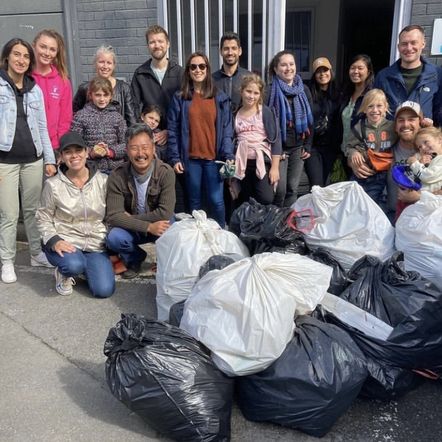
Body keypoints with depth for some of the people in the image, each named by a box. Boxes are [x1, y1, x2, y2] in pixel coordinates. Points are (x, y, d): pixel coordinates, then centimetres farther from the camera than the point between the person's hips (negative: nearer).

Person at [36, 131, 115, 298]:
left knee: (104, 290, -13)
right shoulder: (53, 185, -7)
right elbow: (43, 218, 0)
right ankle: (63, 273, 4)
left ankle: (84, 267, 21)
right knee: (74, 265, -36)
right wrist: (54, 240, -15)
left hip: (95, 244, 2)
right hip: (64, 242, -2)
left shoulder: (103, 181, -2)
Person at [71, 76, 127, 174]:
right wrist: (91, 152, -17)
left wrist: (110, 152, -12)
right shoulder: (80, 116, 3)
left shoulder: (116, 116, 9)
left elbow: (125, 143, 5)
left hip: (115, 169, 2)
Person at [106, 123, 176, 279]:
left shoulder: (166, 172, -20)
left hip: (158, 225, -1)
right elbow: (113, 215, -21)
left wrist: (131, 218, -20)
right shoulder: (117, 176, -16)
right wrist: (148, 226, -32)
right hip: (131, 228, 2)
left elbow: (165, 213, -24)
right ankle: (135, 259, 8)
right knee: (113, 238, -28)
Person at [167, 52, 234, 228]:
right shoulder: (179, 98, 4)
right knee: (194, 201, 10)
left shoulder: (220, 97, 6)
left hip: (214, 158, 0)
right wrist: (175, 158, -4)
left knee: (216, 200, -2)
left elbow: (227, 129, 3)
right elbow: (173, 130, 2)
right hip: (191, 158, 0)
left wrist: (228, 156, -8)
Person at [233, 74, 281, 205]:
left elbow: (275, 140, -5)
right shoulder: (236, 113, 9)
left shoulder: (266, 112, -1)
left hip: (263, 162, -3)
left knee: (266, 201, -15)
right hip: (242, 164, 3)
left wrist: (275, 167, -11)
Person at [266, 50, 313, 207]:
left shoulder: (304, 90, 8)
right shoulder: (270, 91, -7)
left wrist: (307, 146, 5)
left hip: (298, 147, 4)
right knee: (280, 189, -6)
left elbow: (309, 120, 11)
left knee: (293, 189, 7)